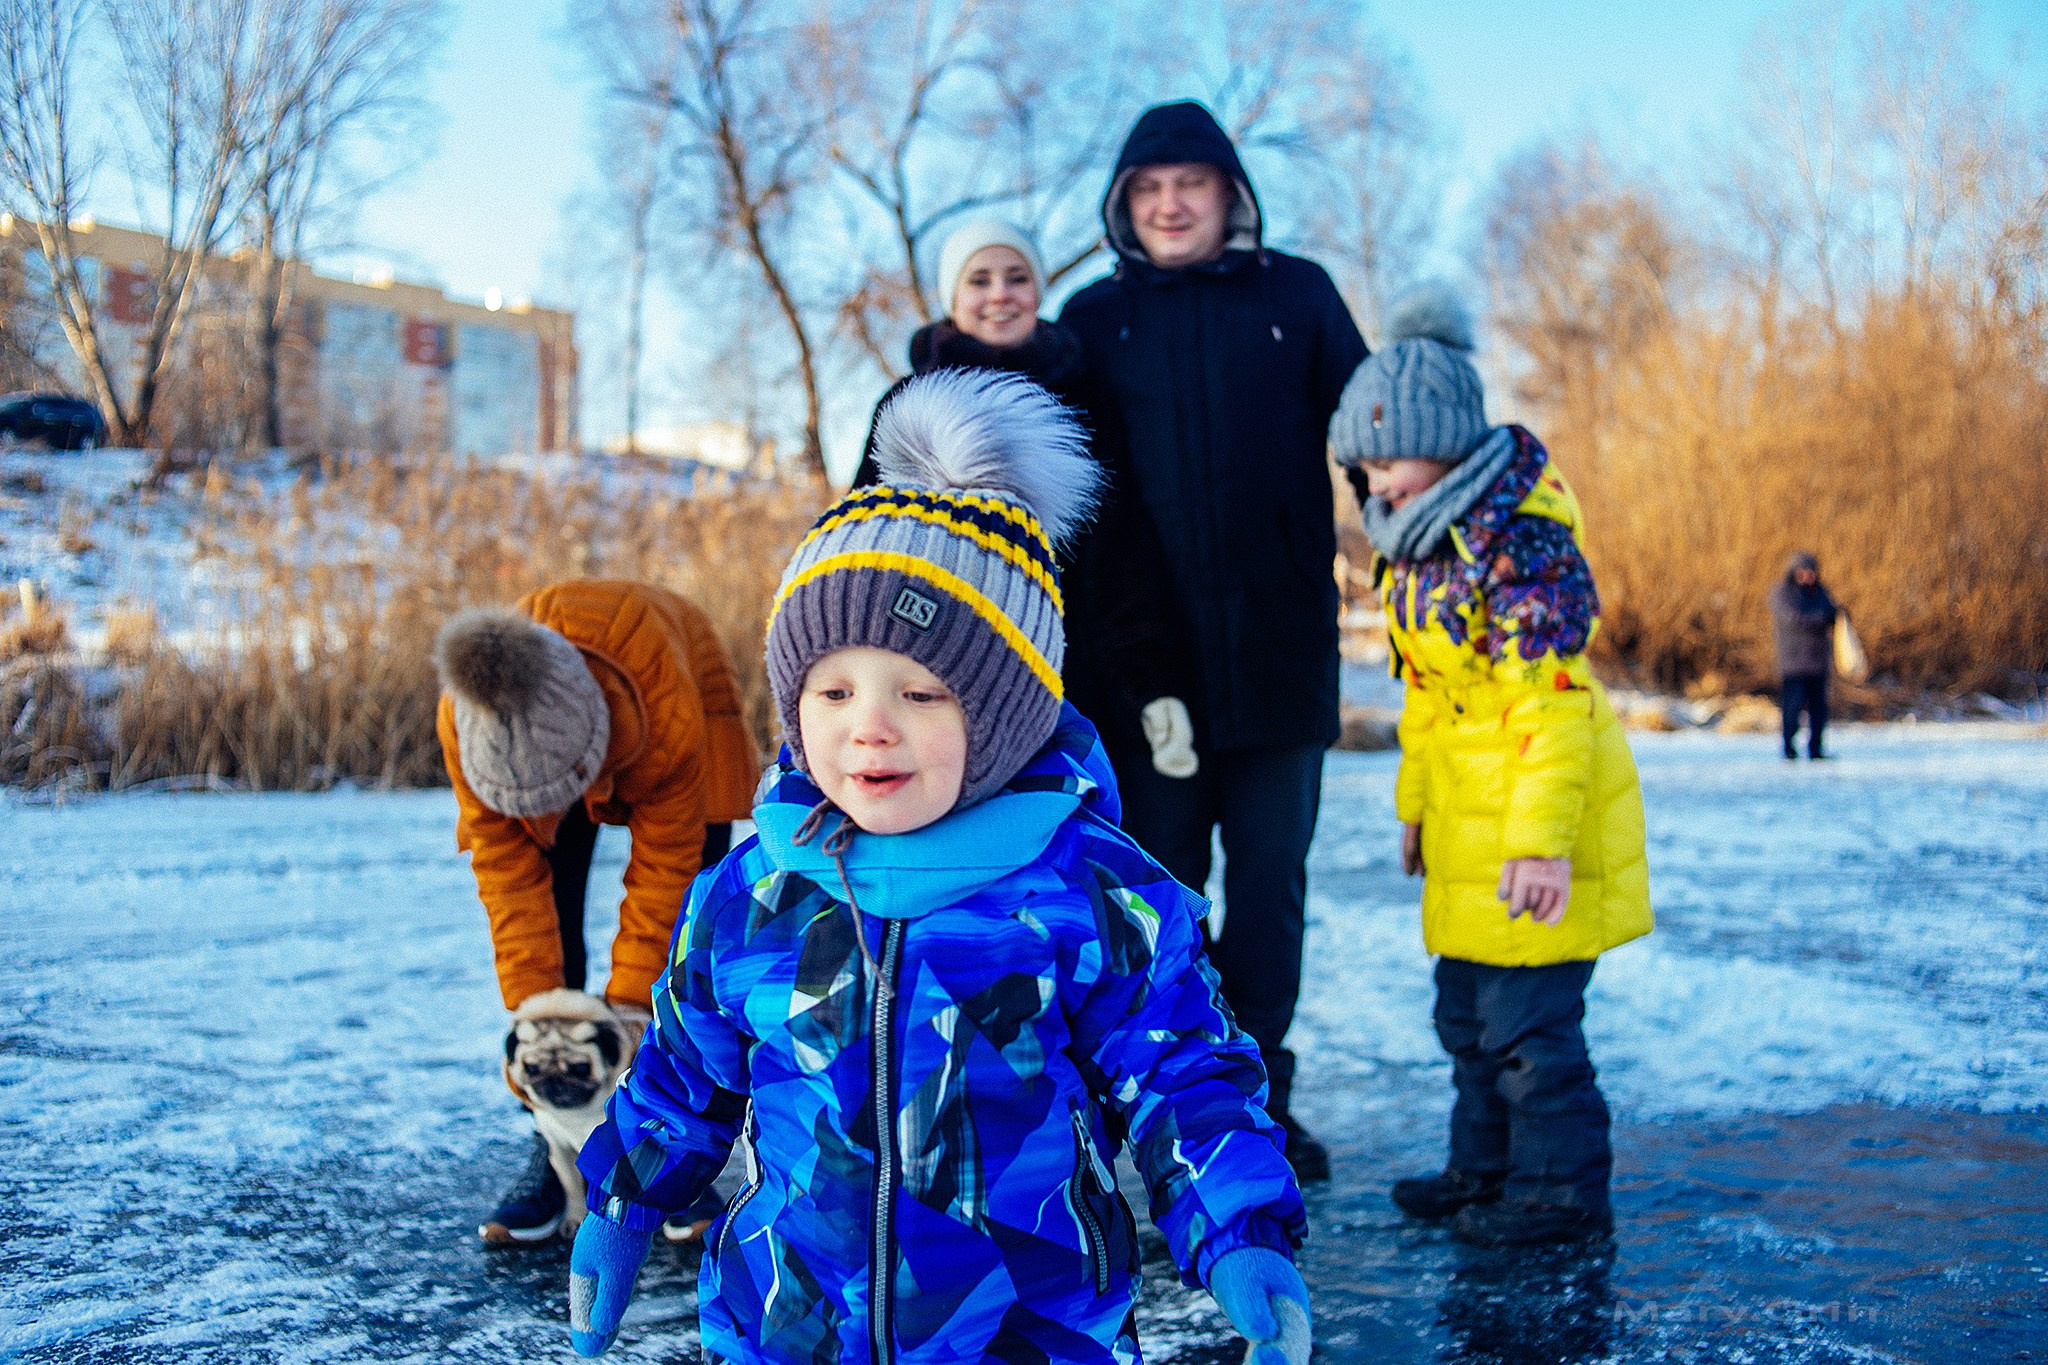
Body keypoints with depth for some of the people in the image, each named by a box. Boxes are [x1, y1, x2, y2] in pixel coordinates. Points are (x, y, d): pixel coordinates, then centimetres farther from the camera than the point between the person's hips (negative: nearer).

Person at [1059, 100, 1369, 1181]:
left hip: (1280, 647, 0)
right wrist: (1079, 638, -1)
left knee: (1269, 884, 8)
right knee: (1164, 887, 5)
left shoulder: (1296, 296, 7)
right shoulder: (1095, 319, 8)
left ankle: (1260, 1095, 21)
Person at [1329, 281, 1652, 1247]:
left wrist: (1540, 841, -26)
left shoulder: (1519, 542, -21)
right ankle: (1484, 1167, 32)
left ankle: (1561, 1190, 14)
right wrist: (1414, 801, 20)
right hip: (1465, 820, 9)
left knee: (1528, 1021, -2)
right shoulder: (1418, 544, 8)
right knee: (1466, 1013, 18)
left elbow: (1556, 705, -24)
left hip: (1538, 811, -9)